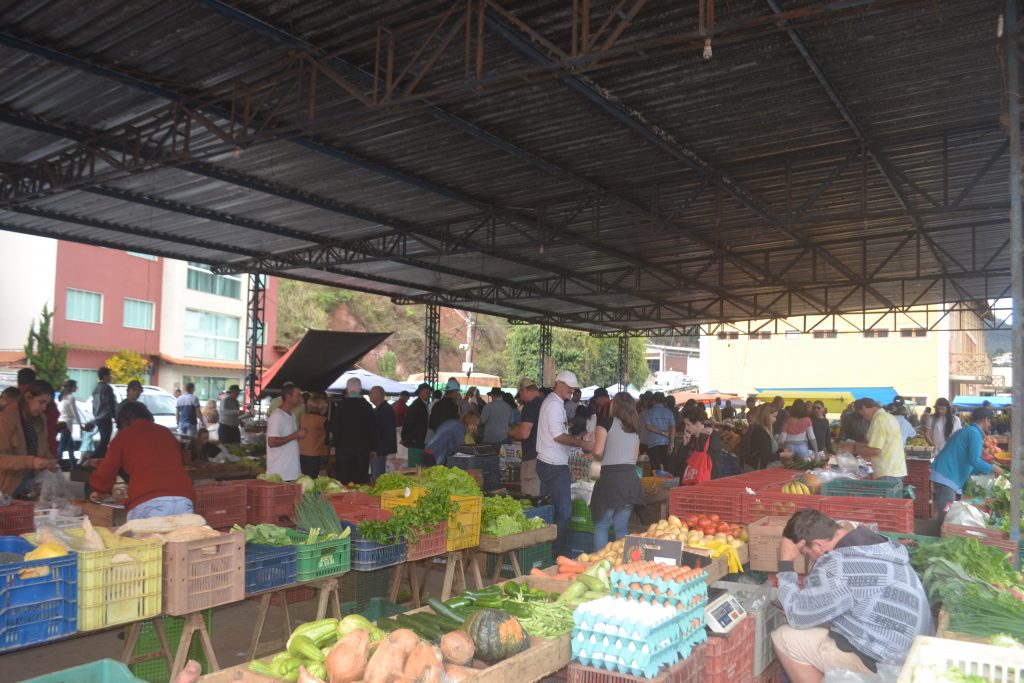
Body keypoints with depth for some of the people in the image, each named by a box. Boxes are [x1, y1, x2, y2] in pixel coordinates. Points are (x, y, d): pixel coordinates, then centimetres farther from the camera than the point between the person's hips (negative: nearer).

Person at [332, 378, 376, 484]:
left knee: (343, 479, 2)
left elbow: (335, 427, -2)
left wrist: (335, 445, 8)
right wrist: (372, 448, 12)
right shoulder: (367, 406, -1)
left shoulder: (341, 405, -6)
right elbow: (373, 428, 3)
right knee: (361, 479, 5)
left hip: (344, 447, -1)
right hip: (363, 447, 2)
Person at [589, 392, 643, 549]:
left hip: (610, 477, -5)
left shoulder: (606, 422, -3)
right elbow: (635, 457, 15)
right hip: (631, 479, 6)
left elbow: (598, 451, -11)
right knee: (622, 528, 12)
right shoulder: (635, 428, 15)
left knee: (601, 526, 4)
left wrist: (597, 459, 8)